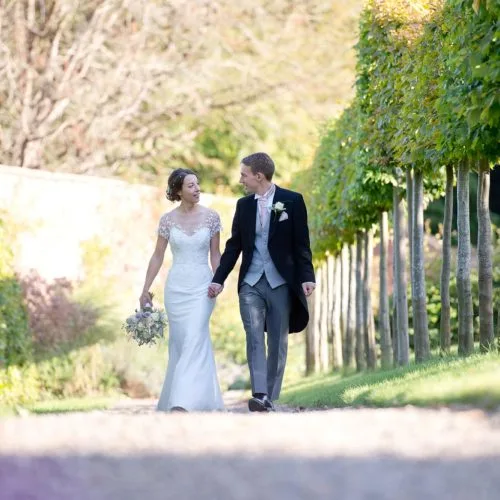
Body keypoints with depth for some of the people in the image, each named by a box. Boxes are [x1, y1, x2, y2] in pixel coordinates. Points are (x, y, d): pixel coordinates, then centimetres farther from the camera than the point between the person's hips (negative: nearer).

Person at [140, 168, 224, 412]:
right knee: (179, 342, 5)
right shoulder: (168, 220, 1)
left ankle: (182, 403, -23)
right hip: (176, 286, 2)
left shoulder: (211, 216, 0)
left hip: (202, 286, -2)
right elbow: (158, 256, 6)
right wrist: (145, 289, 3)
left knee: (194, 339, -15)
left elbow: (215, 253, 5)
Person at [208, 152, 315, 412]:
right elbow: (233, 246, 13)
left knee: (277, 342, 2)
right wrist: (218, 279, 8)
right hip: (251, 283, 2)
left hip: (281, 283, -2)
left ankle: (270, 398, 9)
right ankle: (259, 395, -21)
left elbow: (302, 244, -3)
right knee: (254, 337, -12)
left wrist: (307, 277, -11)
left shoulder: (292, 201, -2)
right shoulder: (243, 205, 9)